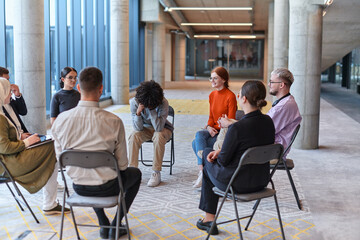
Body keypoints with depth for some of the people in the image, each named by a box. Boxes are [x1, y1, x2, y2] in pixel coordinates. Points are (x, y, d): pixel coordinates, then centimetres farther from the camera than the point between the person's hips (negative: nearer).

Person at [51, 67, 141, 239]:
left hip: (78, 186, 4)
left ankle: (103, 225, 41)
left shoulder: (60, 120, -14)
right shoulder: (113, 121, -23)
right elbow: (122, 164, -13)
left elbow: (60, 158, 0)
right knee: (136, 173, 29)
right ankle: (115, 226, 28)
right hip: (107, 187, -3)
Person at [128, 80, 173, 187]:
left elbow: (158, 127, -34)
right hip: (145, 129, 2)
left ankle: (156, 173, -26)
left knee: (158, 136, -36)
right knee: (134, 136, -29)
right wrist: (138, 112, -37)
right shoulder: (134, 102, -22)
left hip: (163, 128, -2)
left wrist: (151, 109, -40)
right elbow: (138, 128, -20)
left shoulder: (163, 103, -29)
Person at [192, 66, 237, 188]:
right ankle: (202, 171, -21)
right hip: (213, 130, 6)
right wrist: (209, 127, -5)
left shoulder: (230, 96, -12)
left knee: (196, 143, -24)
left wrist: (218, 131, -21)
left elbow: (230, 121, -12)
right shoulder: (212, 95, 11)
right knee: (199, 135, -26)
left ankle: (202, 172, -13)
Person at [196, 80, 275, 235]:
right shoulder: (268, 122, -5)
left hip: (239, 184, -7)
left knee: (209, 165, 25)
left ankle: (209, 219, 36)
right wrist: (220, 151, 6)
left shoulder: (237, 127, -28)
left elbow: (224, 160, -17)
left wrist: (218, 154, 7)